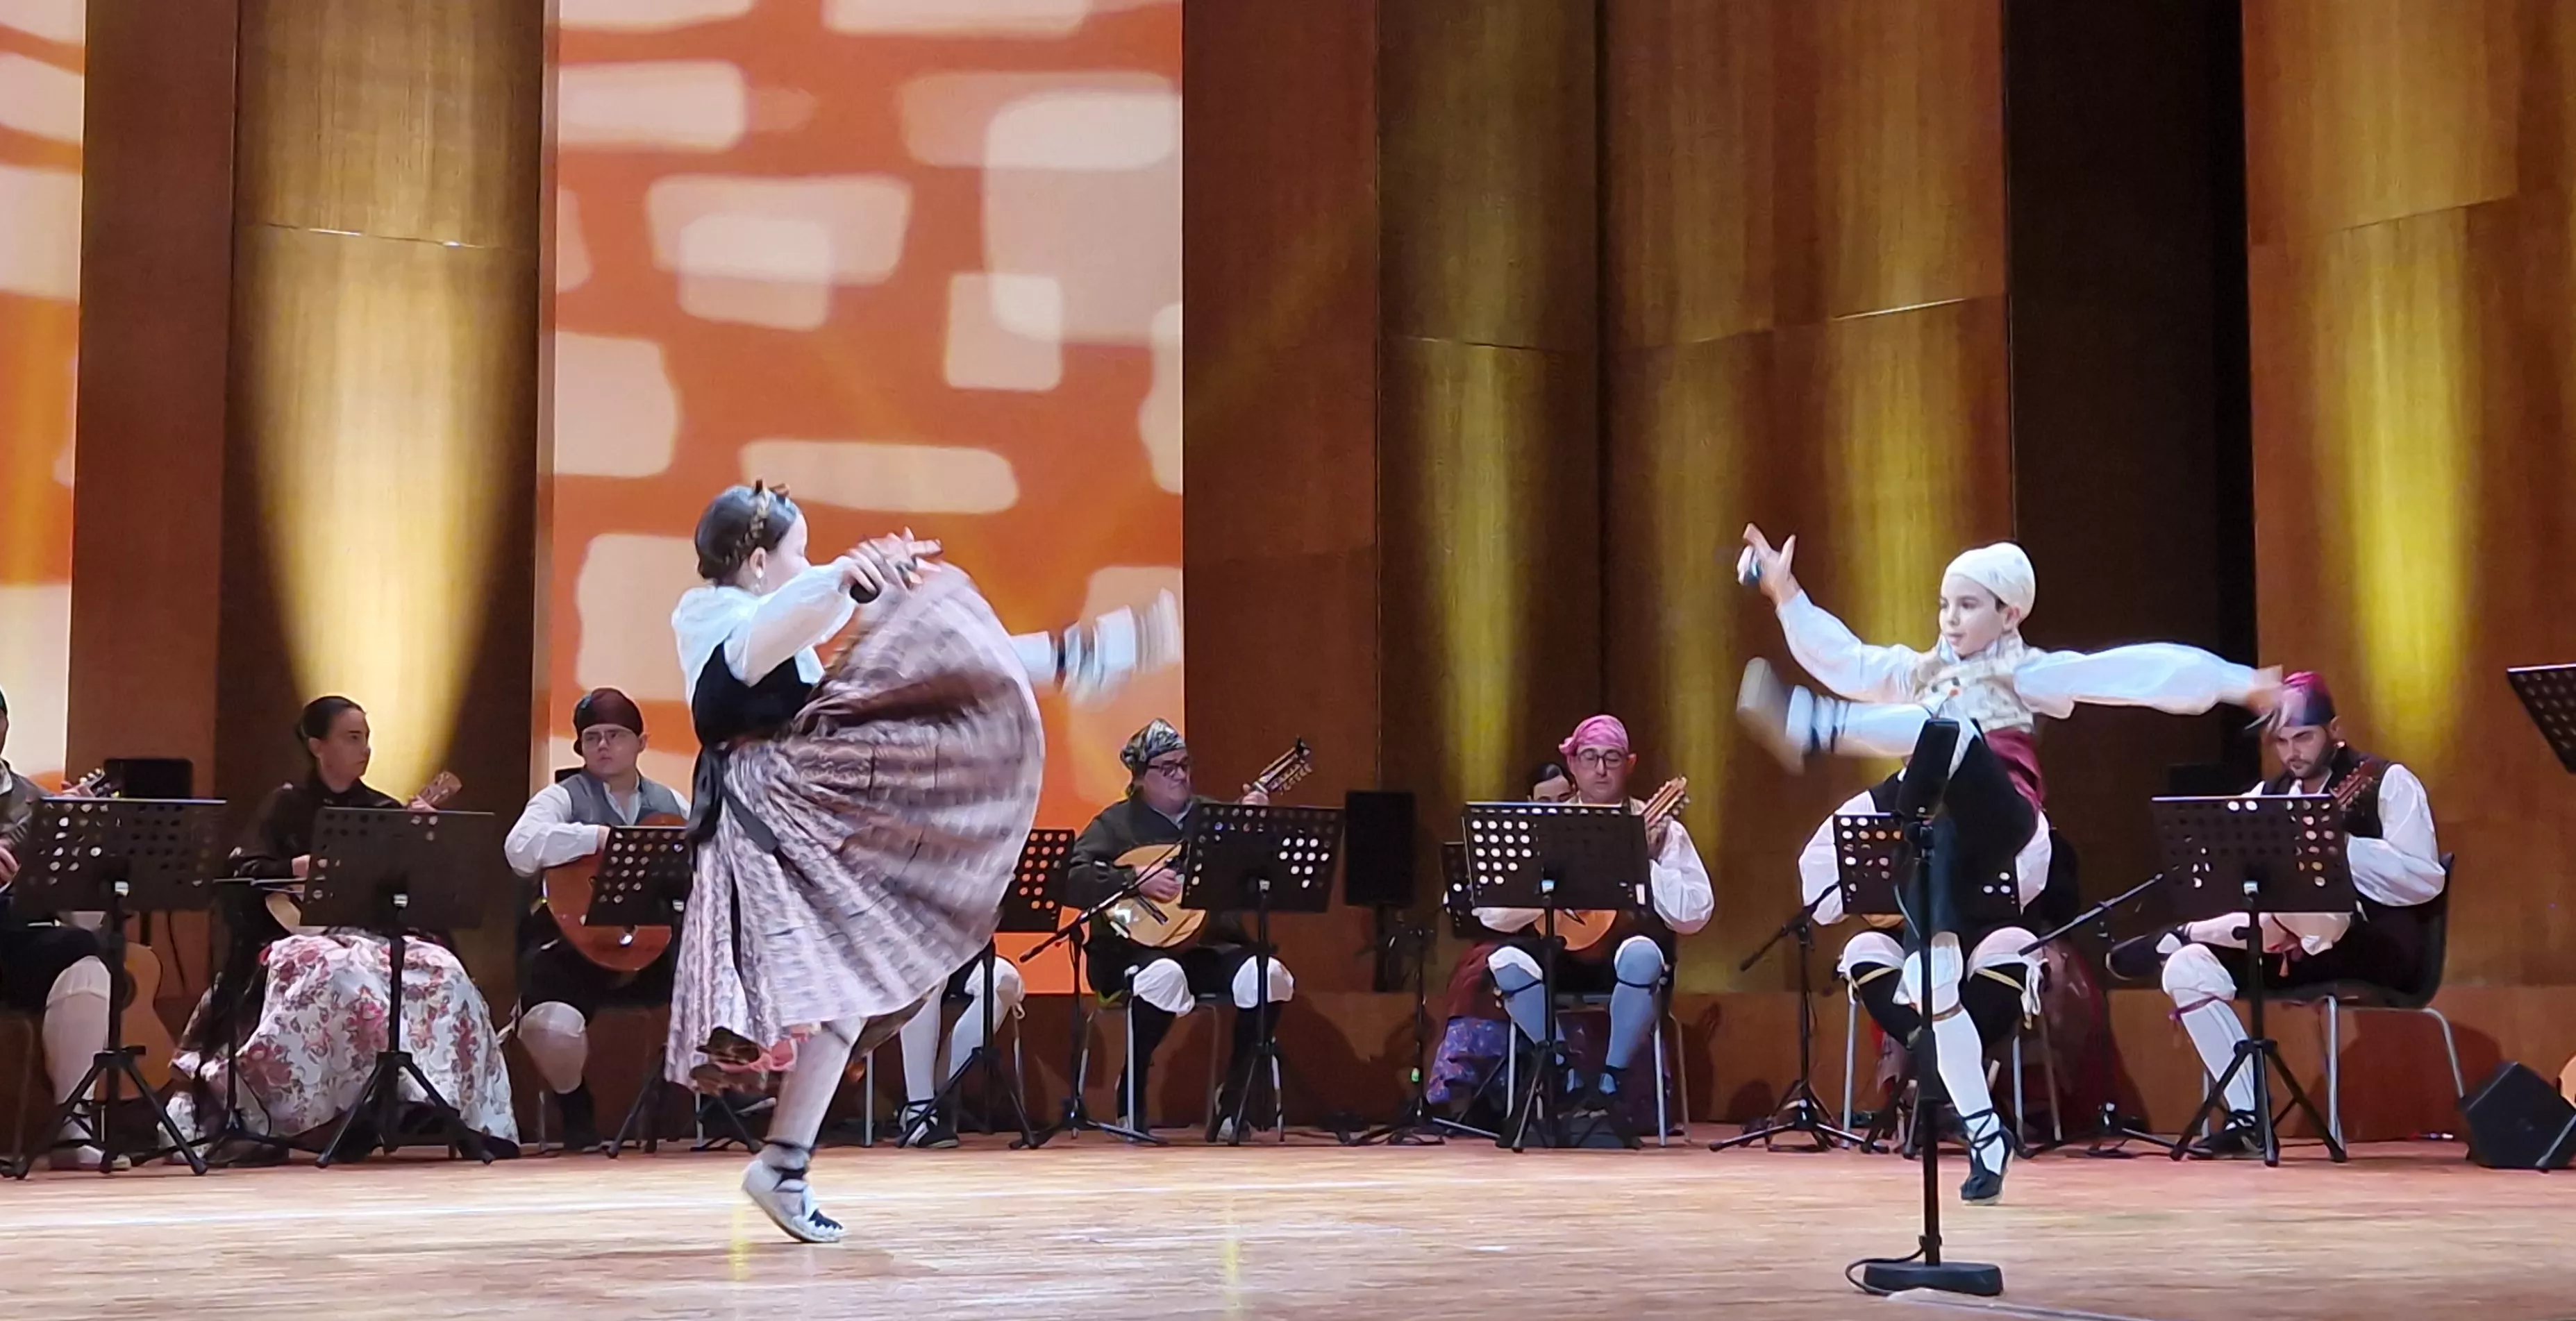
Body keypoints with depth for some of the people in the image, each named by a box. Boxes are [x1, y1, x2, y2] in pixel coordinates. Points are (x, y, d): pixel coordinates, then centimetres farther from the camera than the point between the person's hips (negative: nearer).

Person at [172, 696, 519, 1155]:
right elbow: (244, 875, -6)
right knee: (340, 976, -40)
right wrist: (306, 867, -18)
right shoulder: (286, 805, 6)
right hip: (302, 934, -4)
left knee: (443, 974, -28)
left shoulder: (382, 809, 15)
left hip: (373, 934, 4)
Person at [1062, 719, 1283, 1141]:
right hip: (1134, 947, -4)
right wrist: (1137, 881, -21)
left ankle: (1232, 1106, -9)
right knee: (1164, 976, -38)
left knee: (1271, 976, -25)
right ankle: (1131, 1102, -13)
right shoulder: (1116, 823, 3)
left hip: (1209, 948, 4)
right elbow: (1071, 883, -12)